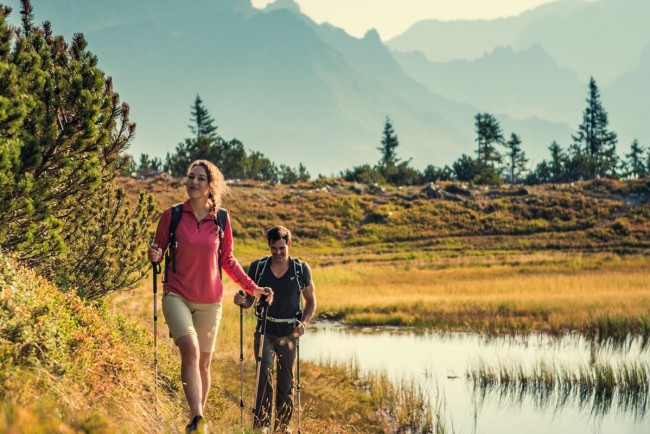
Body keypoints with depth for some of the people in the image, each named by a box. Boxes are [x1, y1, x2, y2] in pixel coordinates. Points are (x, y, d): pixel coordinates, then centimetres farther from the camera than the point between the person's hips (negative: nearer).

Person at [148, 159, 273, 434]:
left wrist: (253, 289, 6)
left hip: (209, 300, 3)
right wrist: (154, 256, -19)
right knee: (190, 350, -23)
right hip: (177, 295, -2)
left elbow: (227, 260, 11)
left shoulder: (221, 220, 1)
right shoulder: (172, 215, -3)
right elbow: (158, 251, 5)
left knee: (204, 362, 9)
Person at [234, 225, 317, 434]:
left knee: (286, 382, 8)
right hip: (265, 331, -1)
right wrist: (242, 300, -19)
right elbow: (249, 300, 5)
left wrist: (304, 322, -13)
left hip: (289, 333, 1)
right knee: (265, 372, -19)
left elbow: (311, 301, 5)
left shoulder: (301, 269, -3)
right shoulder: (258, 267, -2)